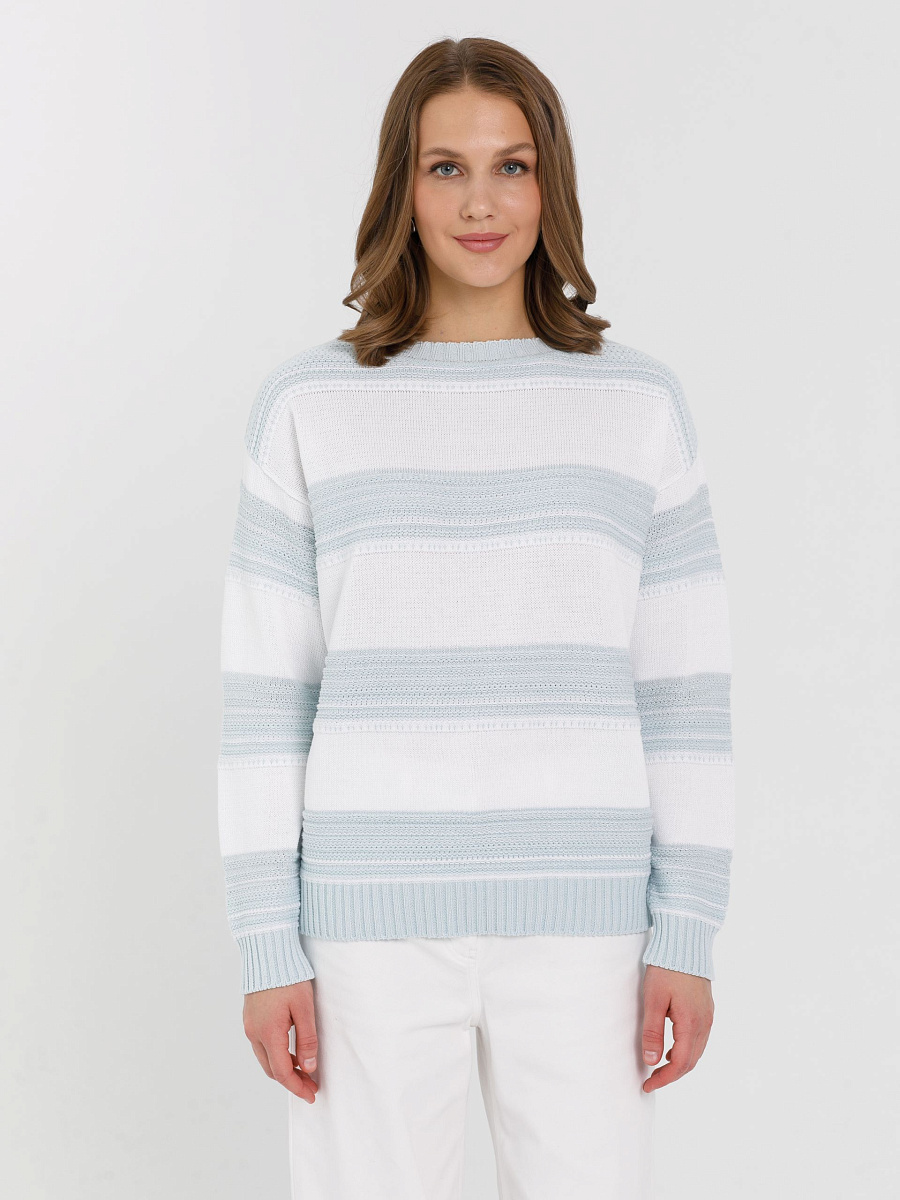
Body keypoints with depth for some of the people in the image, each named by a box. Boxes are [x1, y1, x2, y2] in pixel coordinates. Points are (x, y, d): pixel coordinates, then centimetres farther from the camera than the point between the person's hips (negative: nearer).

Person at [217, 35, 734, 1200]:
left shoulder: (639, 404, 4)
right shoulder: (308, 406, 1)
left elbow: (684, 688, 4)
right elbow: (264, 693, 1)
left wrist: (689, 933, 0)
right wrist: (266, 945, -3)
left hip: (580, 918, 1)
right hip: (371, 918, -1)